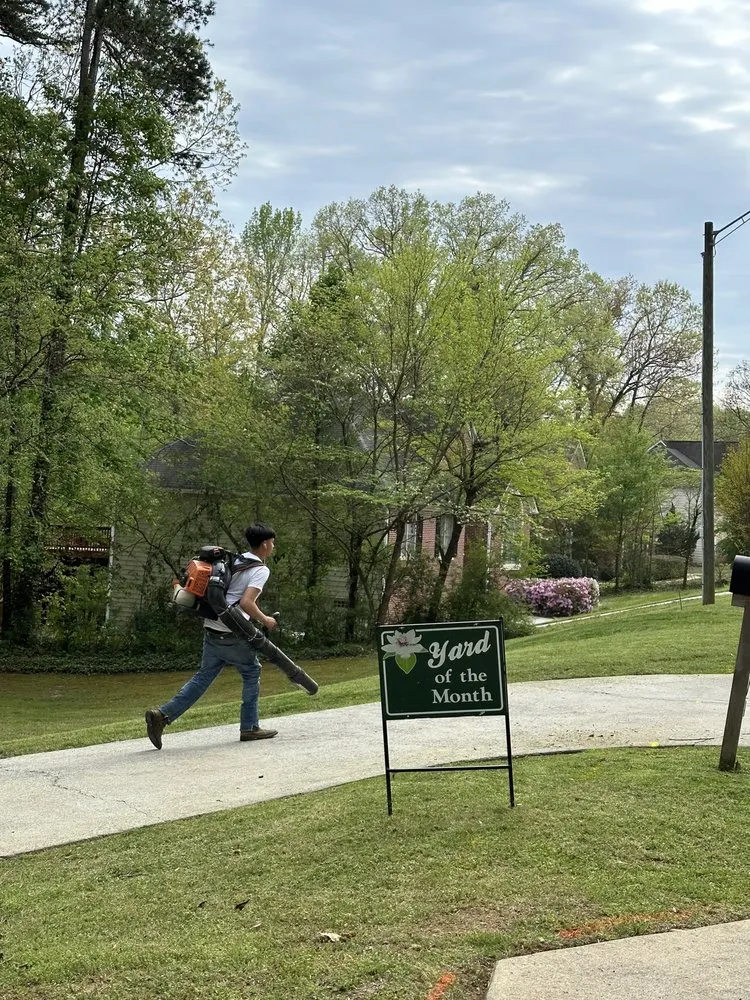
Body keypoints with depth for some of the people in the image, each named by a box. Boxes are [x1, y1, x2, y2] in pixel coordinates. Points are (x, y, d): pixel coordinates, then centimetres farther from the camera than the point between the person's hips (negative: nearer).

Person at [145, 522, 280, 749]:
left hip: (212, 630, 7)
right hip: (231, 634, -7)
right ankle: (249, 727, 15)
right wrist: (265, 620, -8)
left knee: (202, 677, 11)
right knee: (252, 672, 11)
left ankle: (162, 714, 0)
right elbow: (246, 603, -19)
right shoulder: (261, 570, -9)